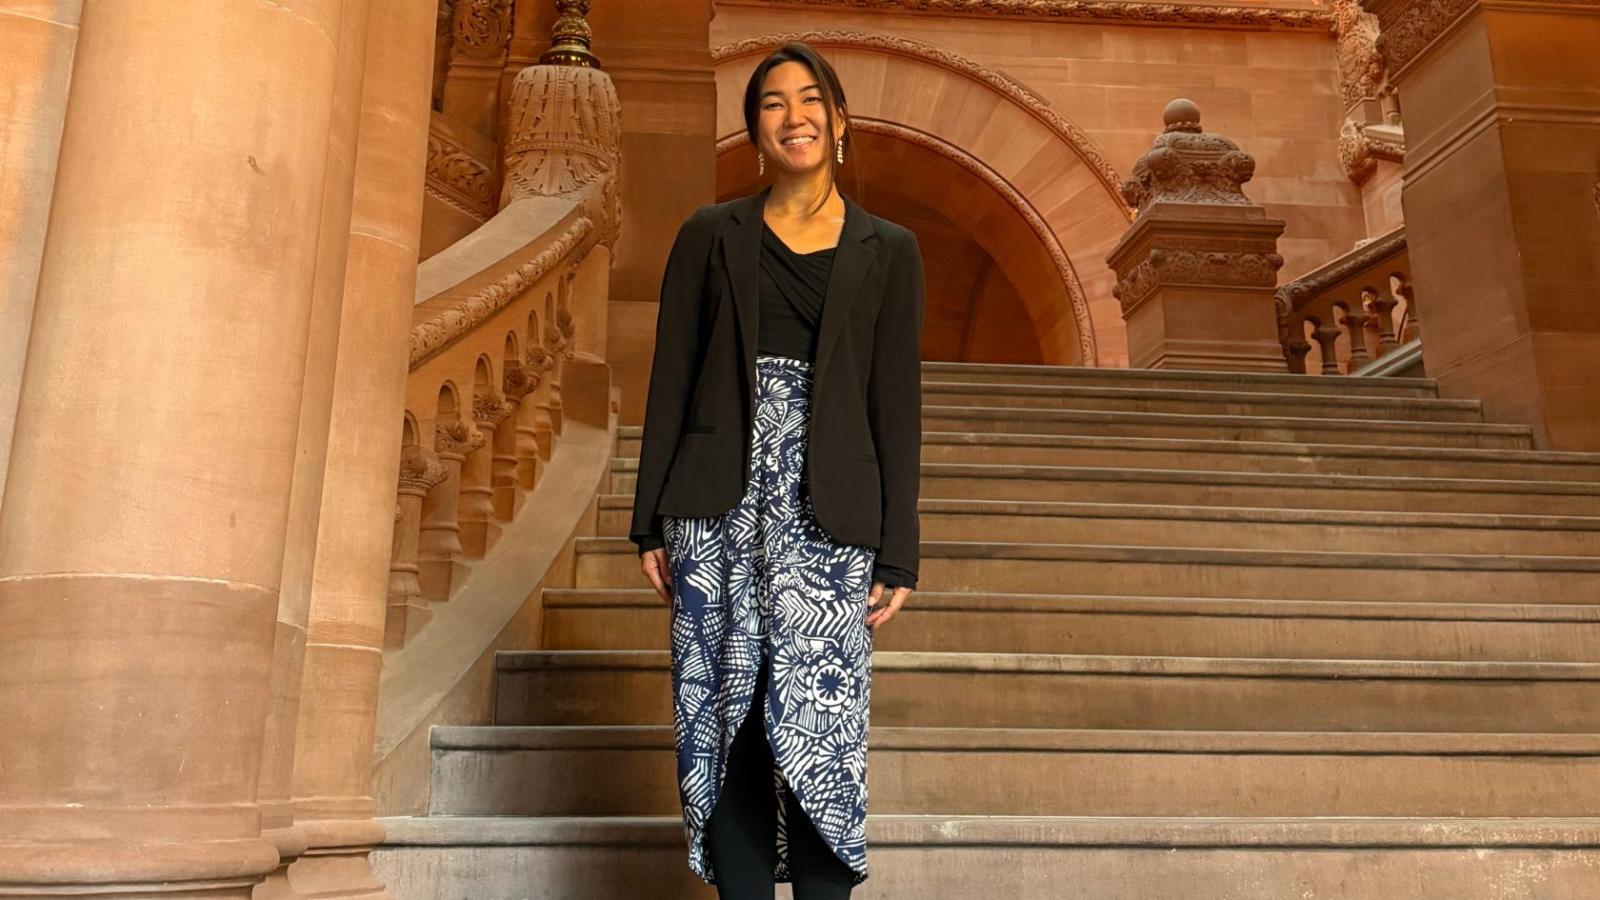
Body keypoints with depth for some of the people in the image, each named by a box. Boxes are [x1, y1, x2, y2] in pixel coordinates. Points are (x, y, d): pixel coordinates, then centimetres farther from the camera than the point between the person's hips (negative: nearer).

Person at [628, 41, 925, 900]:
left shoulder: (888, 251, 9)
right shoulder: (710, 235, 10)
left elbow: (897, 406, 5)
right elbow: (671, 382, 8)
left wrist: (897, 552, 1)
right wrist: (652, 521, 3)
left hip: (828, 515, -1)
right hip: (720, 507, 1)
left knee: (820, 722, -4)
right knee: (725, 718, 2)